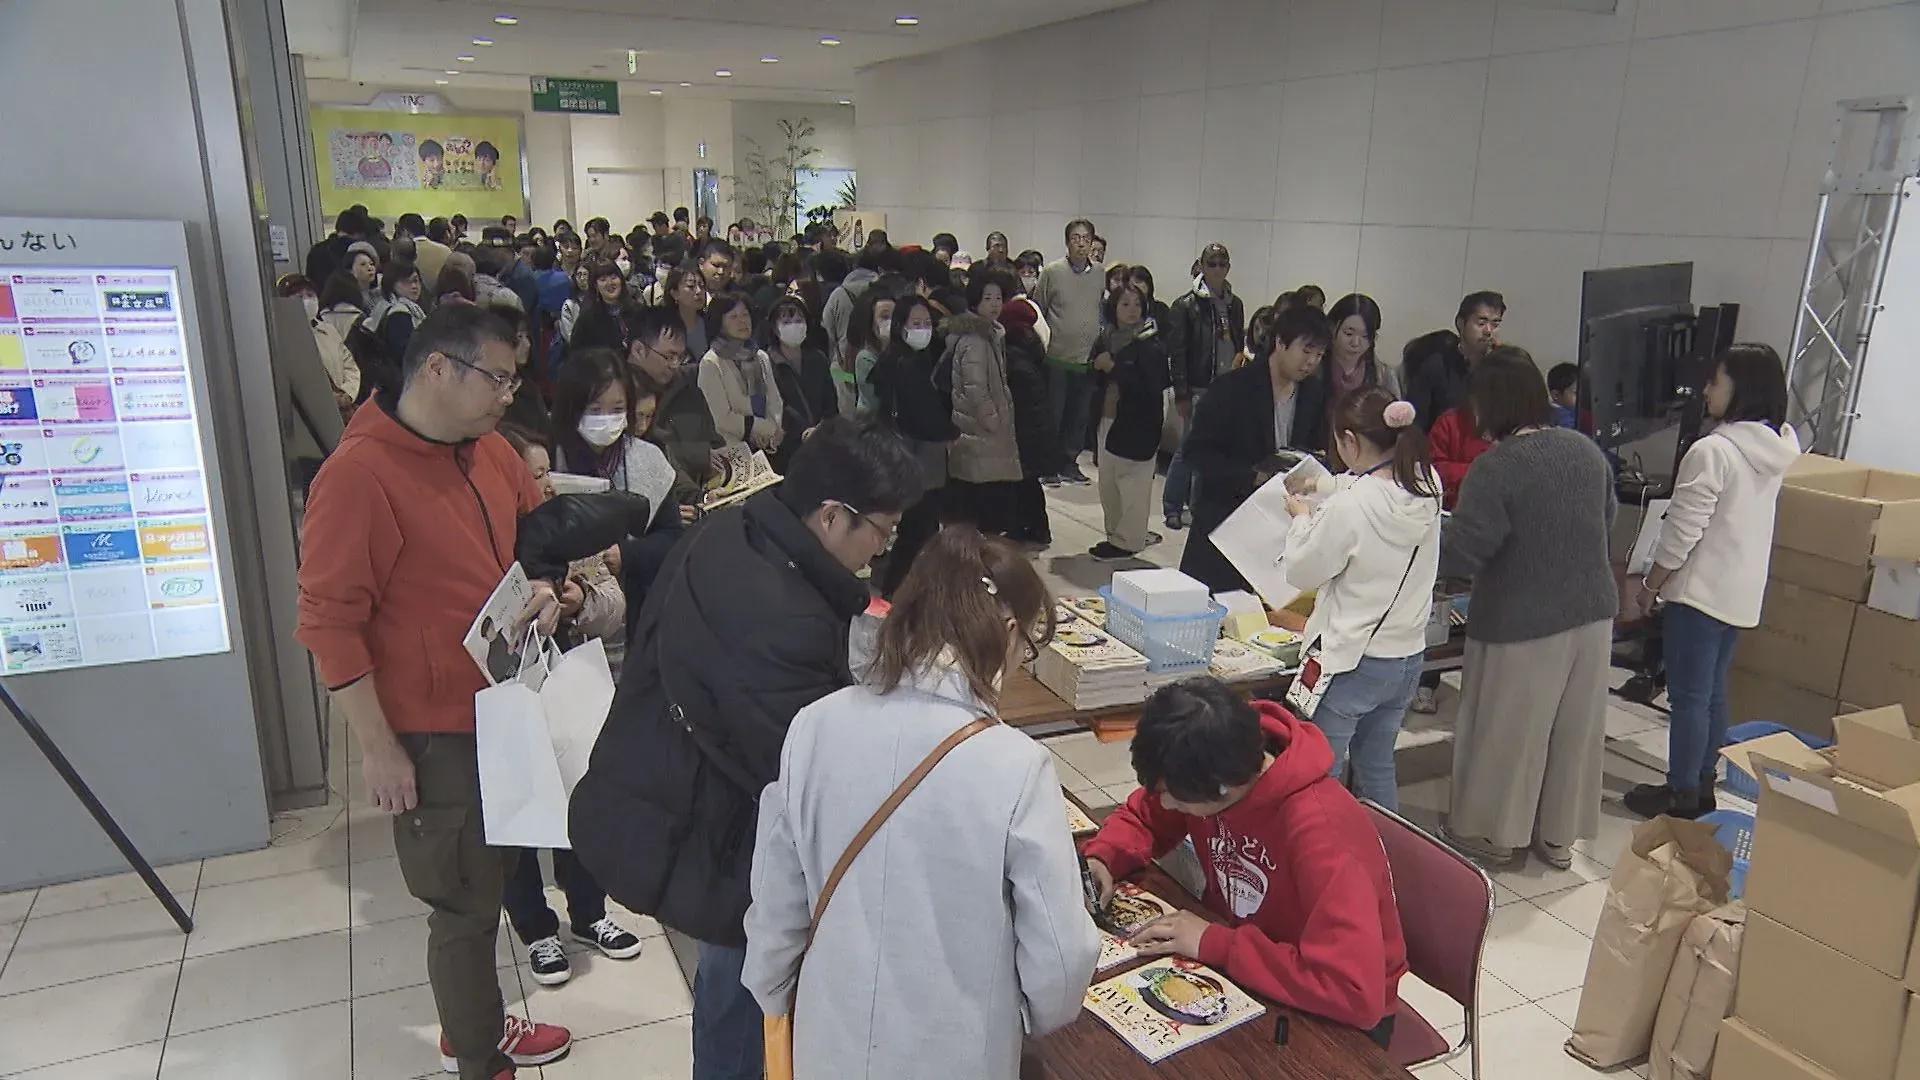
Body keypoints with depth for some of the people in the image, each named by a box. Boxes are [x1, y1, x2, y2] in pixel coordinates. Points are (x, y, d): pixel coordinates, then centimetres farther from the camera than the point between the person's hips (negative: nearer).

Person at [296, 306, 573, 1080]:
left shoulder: (490, 451, 4)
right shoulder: (358, 473, -19)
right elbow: (329, 623, -18)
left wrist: (544, 588, 0)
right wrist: (379, 749, -16)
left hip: (503, 710, 7)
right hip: (432, 733, -7)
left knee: (483, 885, 19)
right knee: (465, 905, 6)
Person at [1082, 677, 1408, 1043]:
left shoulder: (1319, 830, -35)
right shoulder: (1206, 774, -15)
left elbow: (1355, 992, -40)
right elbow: (1143, 815, 6)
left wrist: (1214, 944, -33)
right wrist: (1102, 859, -15)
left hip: (1329, 1018, -6)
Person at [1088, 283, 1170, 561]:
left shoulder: (1151, 344, -11)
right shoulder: (1105, 340, 9)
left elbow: (1150, 386, -20)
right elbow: (1094, 380, 14)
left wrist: (1113, 367, -18)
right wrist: (1098, 366, -8)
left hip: (1136, 425, -7)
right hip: (1108, 420, 7)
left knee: (1132, 482, 0)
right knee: (1107, 482, 13)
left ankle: (1127, 541, 9)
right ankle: (1115, 534, 26)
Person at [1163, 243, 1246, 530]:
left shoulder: (1234, 305, 12)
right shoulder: (1186, 305, -5)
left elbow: (1239, 347, 16)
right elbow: (1177, 353, -8)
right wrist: (1182, 394, -13)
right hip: (1198, 388, -5)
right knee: (1190, 446, -3)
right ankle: (1172, 506, 9)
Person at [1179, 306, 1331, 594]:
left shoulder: (1314, 394, 8)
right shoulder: (1232, 387, -9)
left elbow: (1319, 448, 19)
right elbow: (1197, 452, -12)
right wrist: (1252, 476, -21)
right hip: (1224, 514, -4)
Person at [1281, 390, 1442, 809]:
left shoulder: (1349, 507, -24)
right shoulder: (1427, 488, -5)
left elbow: (1301, 573, -10)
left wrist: (1302, 518, 5)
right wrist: (1321, 494, 21)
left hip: (1351, 661, -7)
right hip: (1408, 656, 7)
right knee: (1377, 766, 23)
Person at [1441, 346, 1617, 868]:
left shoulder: (1496, 467, -21)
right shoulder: (1586, 449, 0)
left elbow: (1458, 554, -21)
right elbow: (1605, 520, 15)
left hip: (1523, 626, -6)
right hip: (1592, 614, 7)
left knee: (1505, 729, 12)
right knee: (1574, 730, 17)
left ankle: (1492, 831, 27)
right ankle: (1558, 835, 32)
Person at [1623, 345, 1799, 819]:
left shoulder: (1711, 451, -21)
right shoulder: (1778, 449, 5)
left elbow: (1681, 533, -18)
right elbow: (1744, 521, 15)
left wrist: (1649, 586, -7)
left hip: (1702, 591, -8)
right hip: (1743, 592, 8)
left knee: (1688, 696, 2)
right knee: (1713, 692, 18)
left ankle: (1681, 795, 11)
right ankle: (1703, 785, 28)